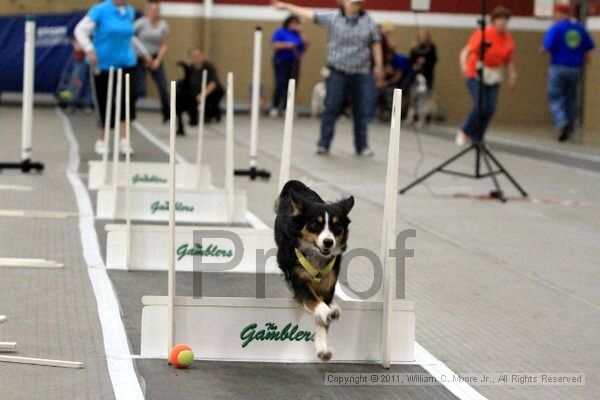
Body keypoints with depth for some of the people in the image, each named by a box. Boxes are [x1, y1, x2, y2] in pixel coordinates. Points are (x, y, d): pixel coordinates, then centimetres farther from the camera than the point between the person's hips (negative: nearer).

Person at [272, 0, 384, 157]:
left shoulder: (368, 21, 6)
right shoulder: (333, 18, 1)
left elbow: (376, 43, 10)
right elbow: (310, 14, 1)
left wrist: (379, 65, 5)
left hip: (361, 73, 1)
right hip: (338, 72, -1)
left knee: (362, 111, 2)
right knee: (331, 109, -1)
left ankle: (362, 146, 12)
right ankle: (323, 144, 7)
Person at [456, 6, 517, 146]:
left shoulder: (508, 39, 1)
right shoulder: (483, 34, -14)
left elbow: (509, 61, 11)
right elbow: (467, 51, -23)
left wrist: (512, 76, -3)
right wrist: (464, 65, -41)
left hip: (494, 77, 5)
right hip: (476, 75, -5)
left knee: (490, 108, -5)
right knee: (480, 105, -19)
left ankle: (477, 139, 12)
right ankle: (465, 132, 4)